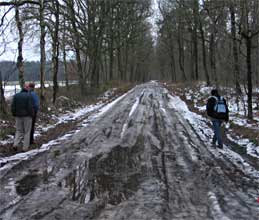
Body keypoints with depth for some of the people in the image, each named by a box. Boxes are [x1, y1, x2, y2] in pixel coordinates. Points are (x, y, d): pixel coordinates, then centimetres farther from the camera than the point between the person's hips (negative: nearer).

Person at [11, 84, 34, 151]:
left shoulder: (16, 95, 3)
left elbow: (13, 106, 2)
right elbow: (30, 107, -15)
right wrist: (31, 115, -4)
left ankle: (16, 144, -2)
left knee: (19, 131, 16)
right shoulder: (29, 96, -10)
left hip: (18, 116, 4)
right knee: (26, 132, 6)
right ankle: (25, 147, 5)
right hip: (27, 116, -4)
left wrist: (14, 114, 11)